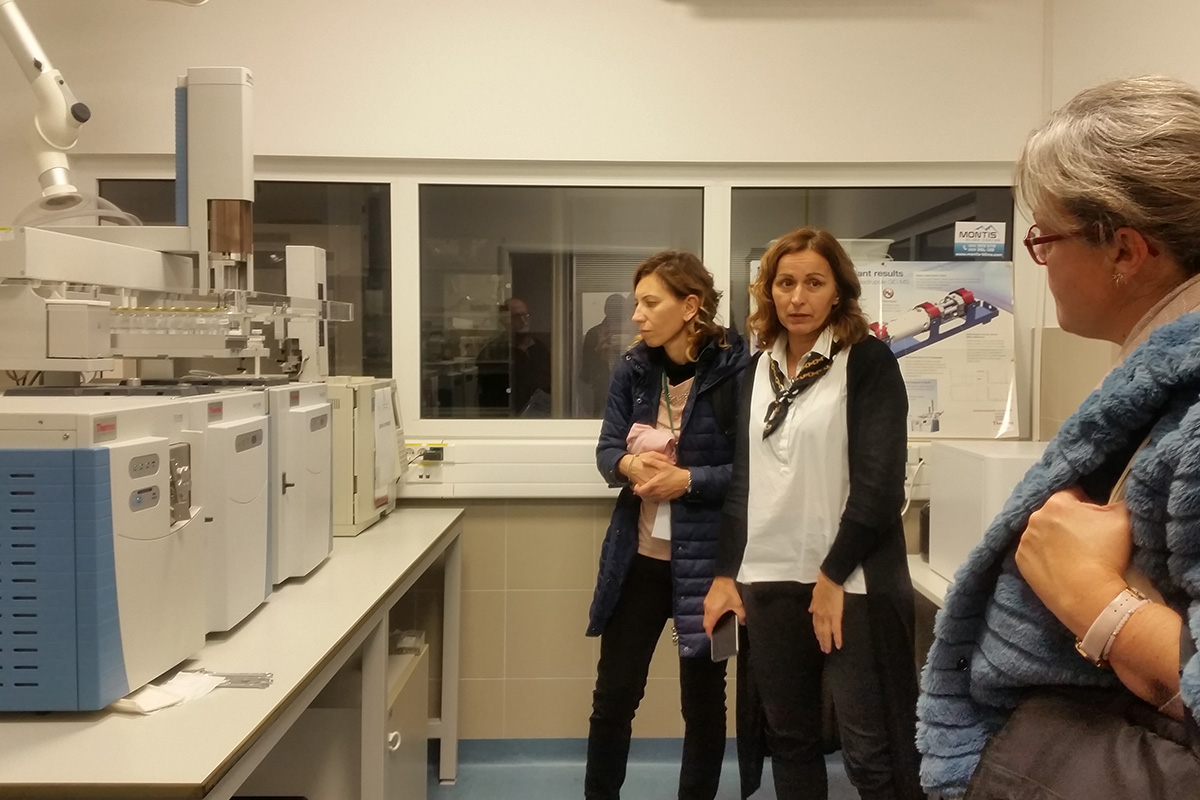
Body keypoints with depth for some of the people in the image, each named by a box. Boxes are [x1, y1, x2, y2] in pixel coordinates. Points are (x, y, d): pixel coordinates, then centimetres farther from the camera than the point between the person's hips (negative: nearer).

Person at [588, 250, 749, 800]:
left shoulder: (737, 369, -14)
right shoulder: (632, 369, 2)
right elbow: (607, 449, 3)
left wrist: (687, 480, -23)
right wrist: (631, 465, -19)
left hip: (706, 559, -4)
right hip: (637, 557, 4)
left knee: (703, 700, 14)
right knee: (613, 694, 13)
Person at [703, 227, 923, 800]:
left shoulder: (869, 361, -4)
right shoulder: (757, 370, 11)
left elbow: (879, 483, -10)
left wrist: (833, 576, -12)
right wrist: (725, 572, 7)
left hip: (850, 581, -5)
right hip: (768, 579, 5)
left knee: (871, 752, 0)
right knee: (788, 735, 13)